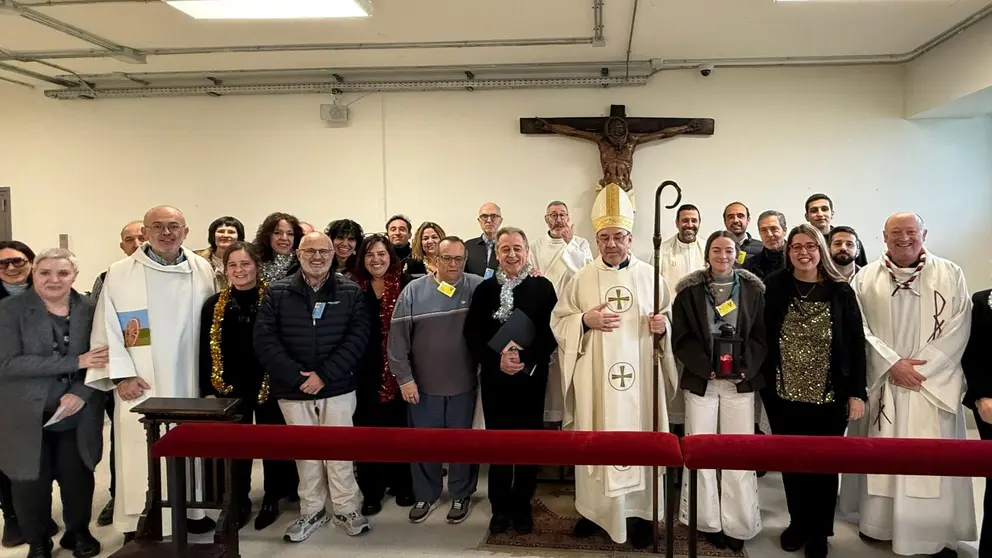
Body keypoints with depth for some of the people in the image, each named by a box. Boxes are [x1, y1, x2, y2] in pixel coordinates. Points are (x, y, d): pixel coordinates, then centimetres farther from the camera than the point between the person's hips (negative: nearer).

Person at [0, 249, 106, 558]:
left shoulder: (90, 309, -1)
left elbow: (102, 358, 2)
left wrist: (80, 394, -16)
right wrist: (75, 362, -23)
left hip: (77, 415, 2)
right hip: (27, 415, -1)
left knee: (78, 476, 11)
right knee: (31, 481, 7)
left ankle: (78, 532, 35)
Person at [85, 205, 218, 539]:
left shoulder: (203, 270, 4)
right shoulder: (120, 273, -3)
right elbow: (106, 328, -4)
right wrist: (121, 374, -11)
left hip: (189, 381, 3)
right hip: (142, 383, -3)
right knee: (142, 454, 1)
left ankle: (192, 509, 29)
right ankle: (138, 523, 15)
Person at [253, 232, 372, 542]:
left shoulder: (350, 292, 1)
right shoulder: (277, 292, 1)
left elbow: (358, 336, -7)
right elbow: (265, 341, -5)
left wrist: (324, 374, -15)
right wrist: (296, 377, -15)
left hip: (337, 388, -1)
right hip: (293, 390, 1)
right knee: (304, 453, 12)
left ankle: (347, 510, 23)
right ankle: (312, 512, 27)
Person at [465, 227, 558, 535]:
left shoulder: (543, 287, 0)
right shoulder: (485, 289, 5)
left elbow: (551, 333, -4)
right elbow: (472, 334, 0)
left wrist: (525, 359, -17)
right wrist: (497, 360, -14)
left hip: (531, 378, -1)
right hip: (494, 378, 1)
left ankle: (522, 506, 22)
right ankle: (500, 507, 21)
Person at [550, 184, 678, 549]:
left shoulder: (650, 275, 4)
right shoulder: (582, 278, 3)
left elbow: (670, 317, 10)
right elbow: (558, 320, 4)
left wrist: (663, 325, -12)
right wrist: (585, 320, -14)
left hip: (640, 375, 0)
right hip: (595, 378, 0)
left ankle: (641, 512, 18)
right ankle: (594, 508, 21)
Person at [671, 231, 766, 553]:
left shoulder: (753, 289, 5)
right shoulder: (689, 290, 2)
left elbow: (761, 336, 3)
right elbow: (680, 338, 0)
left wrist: (744, 367, -11)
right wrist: (705, 367, -11)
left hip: (741, 380, 0)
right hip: (701, 379, 0)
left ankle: (738, 524, 13)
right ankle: (708, 521, 15)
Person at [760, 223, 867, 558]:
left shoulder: (840, 291, -3)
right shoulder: (774, 287, -3)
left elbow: (856, 344, -2)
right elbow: (761, 337, -1)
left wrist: (857, 393, -4)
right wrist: (762, 381, -5)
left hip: (829, 396, 0)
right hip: (783, 394, 1)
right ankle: (798, 523, 31)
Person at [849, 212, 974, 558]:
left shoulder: (950, 275, 3)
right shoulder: (867, 278, 4)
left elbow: (958, 328, -3)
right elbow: (859, 328, -1)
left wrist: (920, 367, -11)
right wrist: (892, 364, -12)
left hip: (934, 384, -1)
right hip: (884, 382, 1)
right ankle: (882, 522, 20)